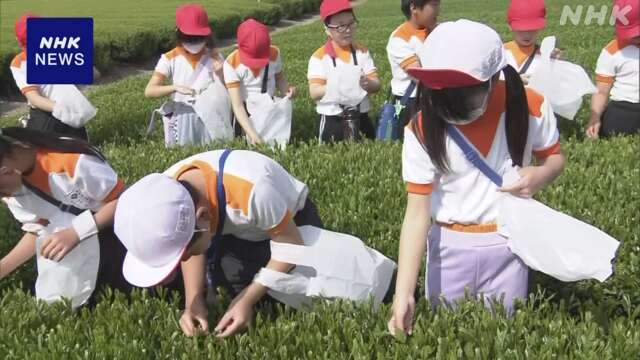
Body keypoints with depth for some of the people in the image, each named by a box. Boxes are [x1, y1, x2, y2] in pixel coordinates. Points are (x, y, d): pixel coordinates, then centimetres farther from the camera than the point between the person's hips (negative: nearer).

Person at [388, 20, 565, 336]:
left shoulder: (529, 107, -15)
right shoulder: (422, 130, -18)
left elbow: (555, 157, 4)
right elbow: (417, 213, -18)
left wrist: (540, 175, -22)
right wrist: (403, 293, -25)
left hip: (508, 244, 0)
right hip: (450, 247, 0)